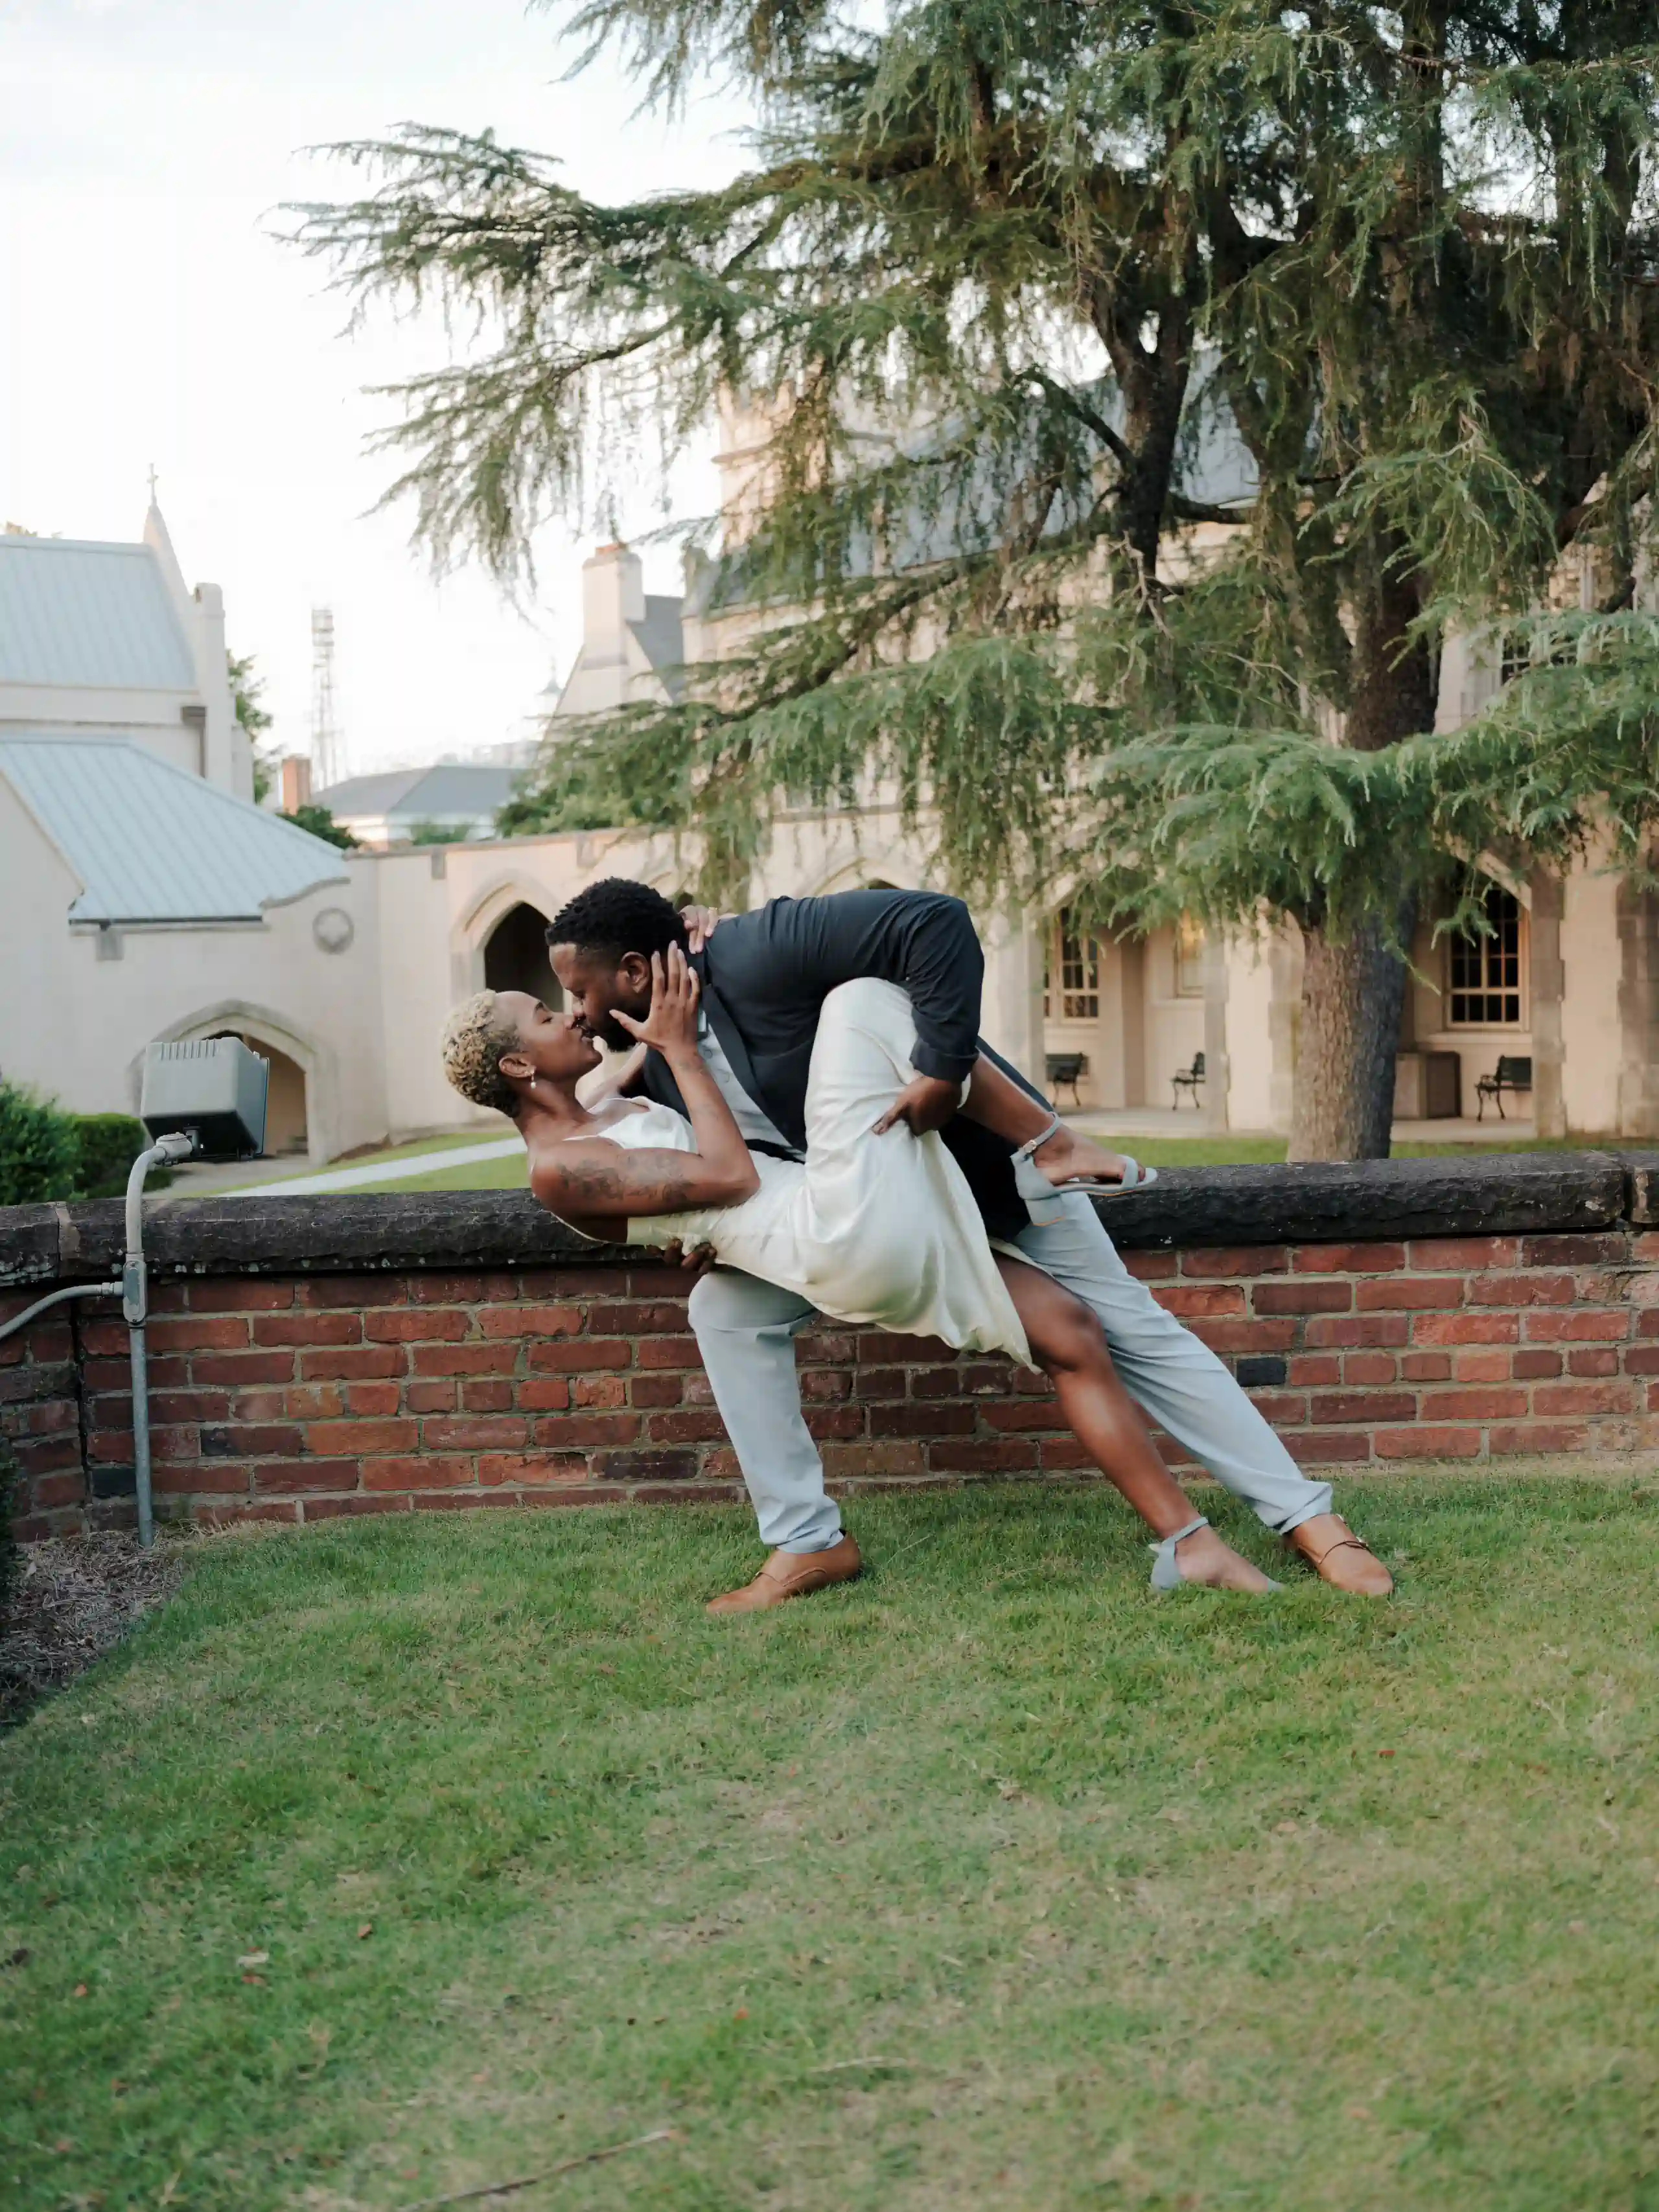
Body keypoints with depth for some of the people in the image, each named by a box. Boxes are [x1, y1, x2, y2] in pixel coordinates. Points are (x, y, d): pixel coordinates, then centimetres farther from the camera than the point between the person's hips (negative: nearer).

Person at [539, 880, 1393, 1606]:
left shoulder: (754, 955, -29)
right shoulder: (663, 1065, -4)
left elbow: (935, 923, -35)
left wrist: (942, 1069, -37)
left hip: (981, 1154, -7)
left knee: (1126, 1327, -4)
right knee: (726, 1304, -4)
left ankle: (1307, 1518, 5)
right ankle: (806, 1540, 3)